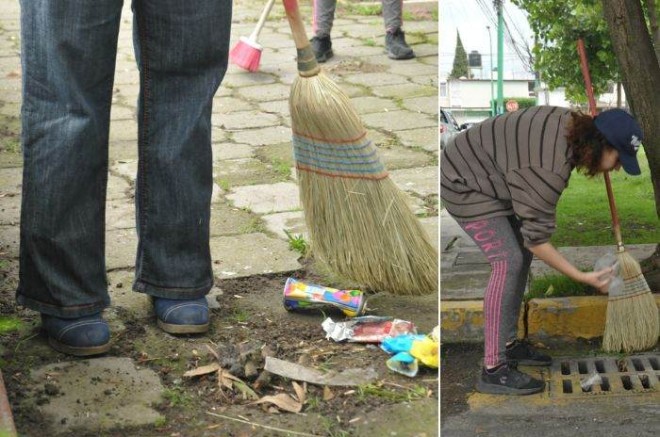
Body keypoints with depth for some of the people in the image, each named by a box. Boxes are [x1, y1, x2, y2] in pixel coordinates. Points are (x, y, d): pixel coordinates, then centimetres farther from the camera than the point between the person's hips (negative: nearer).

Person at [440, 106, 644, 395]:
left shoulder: (571, 123, -7)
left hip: (485, 177, 10)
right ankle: (493, 371, -16)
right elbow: (536, 238, -25)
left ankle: (508, 344, 20)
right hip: (465, 185, -10)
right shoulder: (551, 169, -32)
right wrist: (583, 278, -22)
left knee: (522, 254, 10)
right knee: (508, 261, -17)